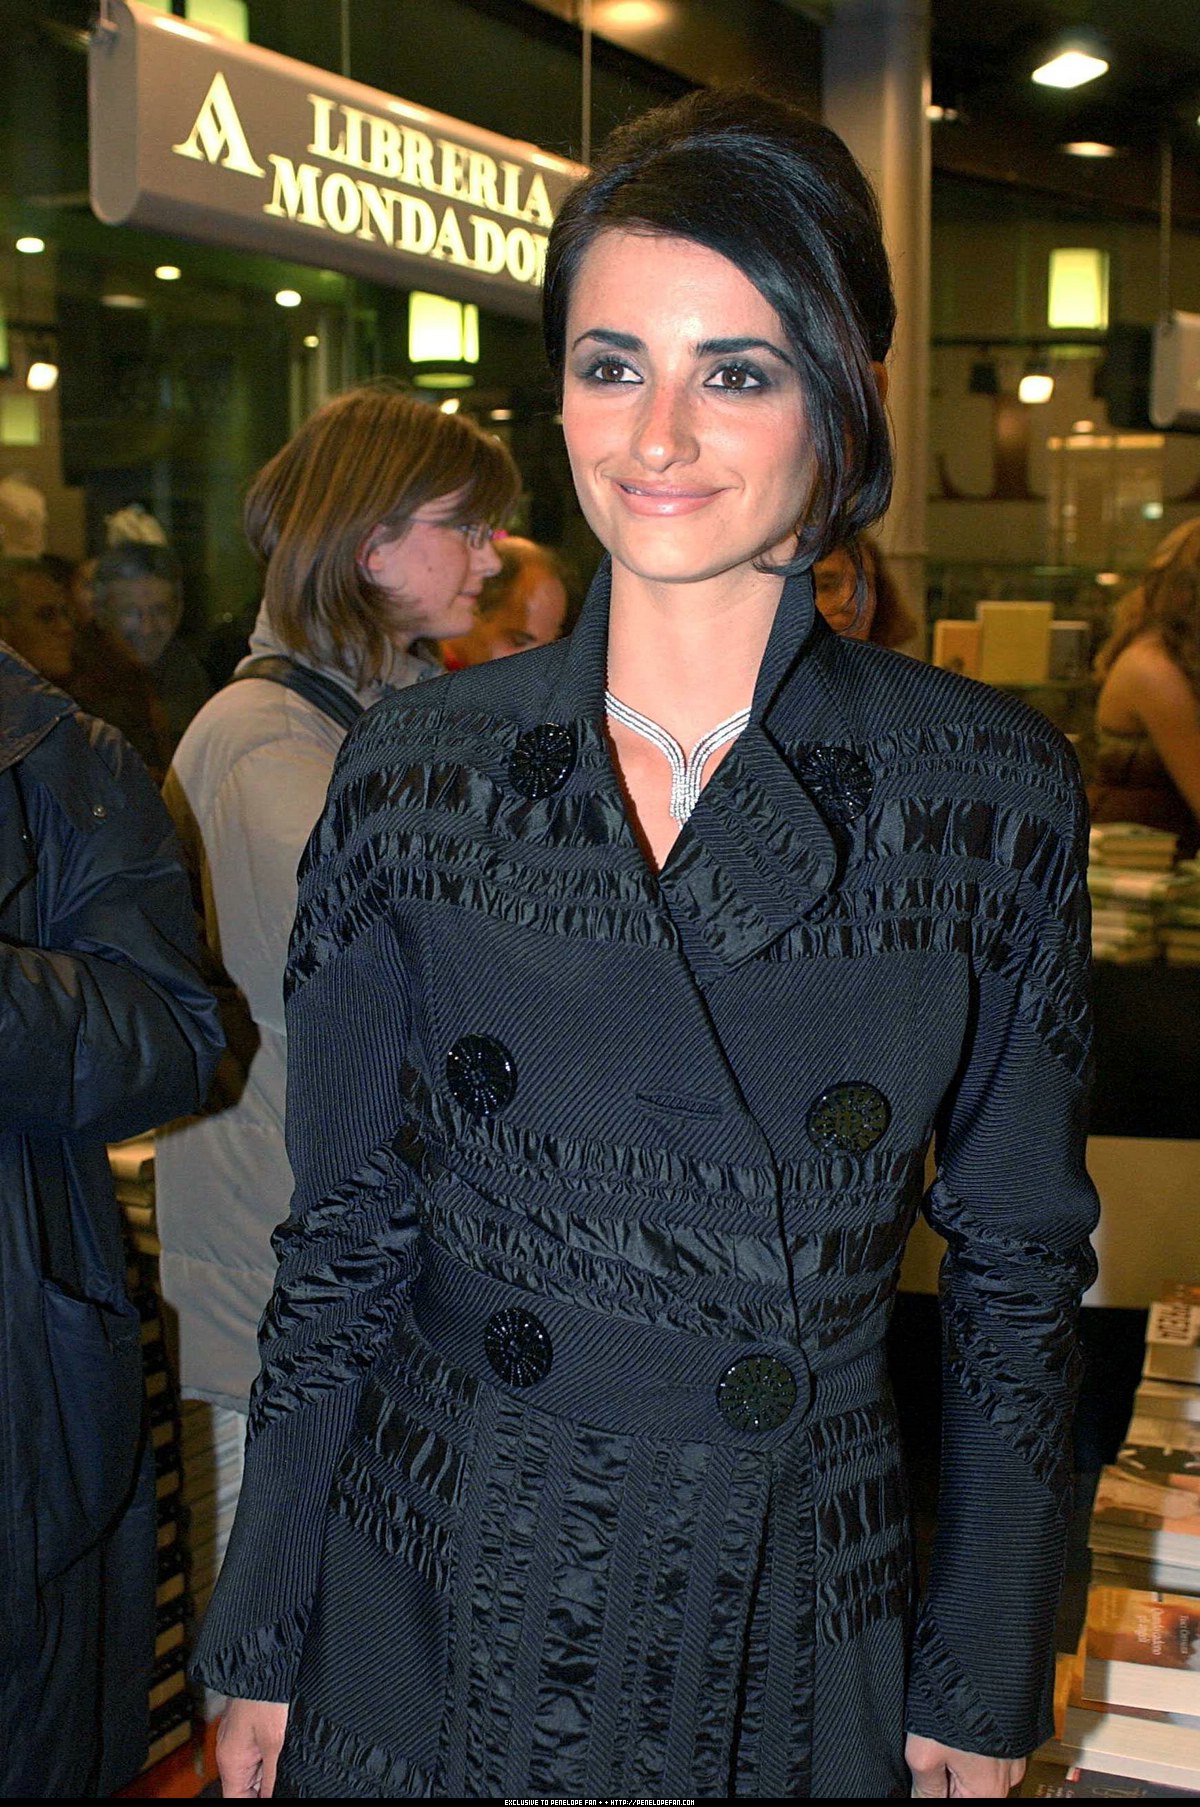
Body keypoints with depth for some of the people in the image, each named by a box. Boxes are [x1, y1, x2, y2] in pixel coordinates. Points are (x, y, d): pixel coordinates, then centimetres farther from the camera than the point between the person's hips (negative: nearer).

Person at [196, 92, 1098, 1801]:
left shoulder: (994, 793, -8)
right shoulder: (416, 771, -4)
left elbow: (1020, 1270, -1)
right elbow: (343, 1239, 1)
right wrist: (262, 1644, 3)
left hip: (796, 1654, 0)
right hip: (430, 1626, 1)